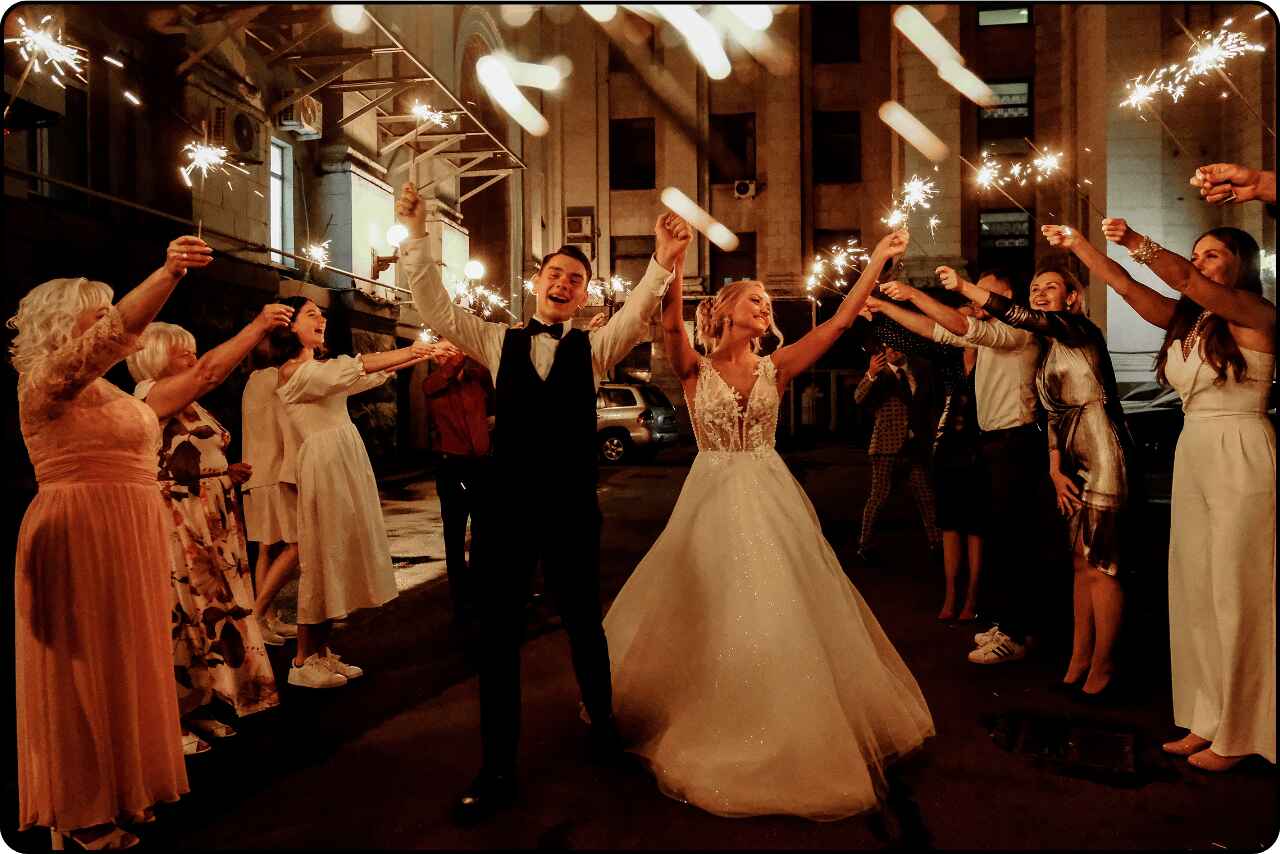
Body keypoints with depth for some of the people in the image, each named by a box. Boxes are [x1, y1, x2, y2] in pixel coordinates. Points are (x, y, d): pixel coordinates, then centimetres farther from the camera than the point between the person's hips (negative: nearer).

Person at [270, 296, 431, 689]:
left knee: (341, 553, 9)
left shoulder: (323, 366, 18)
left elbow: (371, 375, 12)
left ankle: (322, 652, 17)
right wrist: (402, 353, -24)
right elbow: (349, 370, -23)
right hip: (325, 464, -9)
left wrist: (416, 357, 2)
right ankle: (303, 660, 7)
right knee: (322, 556, -4)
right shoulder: (293, 371, -9)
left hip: (349, 461, 9)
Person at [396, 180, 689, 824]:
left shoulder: (594, 348, 4)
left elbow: (638, 313, -12)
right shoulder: (498, 342, 7)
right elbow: (437, 310, -1)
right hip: (507, 508, 1)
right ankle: (498, 771, 23)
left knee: (584, 625, 16)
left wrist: (664, 263, -31)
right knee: (497, 638, 8)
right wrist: (416, 236, -13)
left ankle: (603, 728, 42)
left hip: (572, 511, -1)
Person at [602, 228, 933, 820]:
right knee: (707, 618, 7)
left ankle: (785, 735, 28)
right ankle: (709, 732, 30)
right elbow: (671, 324, -22)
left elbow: (838, 323, -1)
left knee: (781, 614, 6)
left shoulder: (776, 367, 3)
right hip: (712, 499, -2)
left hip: (769, 500, 2)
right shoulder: (695, 369, -3)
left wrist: (878, 258, -4)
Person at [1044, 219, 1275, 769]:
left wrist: (1137, 243, -31)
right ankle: (1209, 721, 19)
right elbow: (1126, 287, 8)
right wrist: (1078, 245, 1)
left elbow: (1184, 280, -22)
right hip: (1192, 459, 7)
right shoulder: (1188, 318, 13)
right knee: (1196, 594, 9)